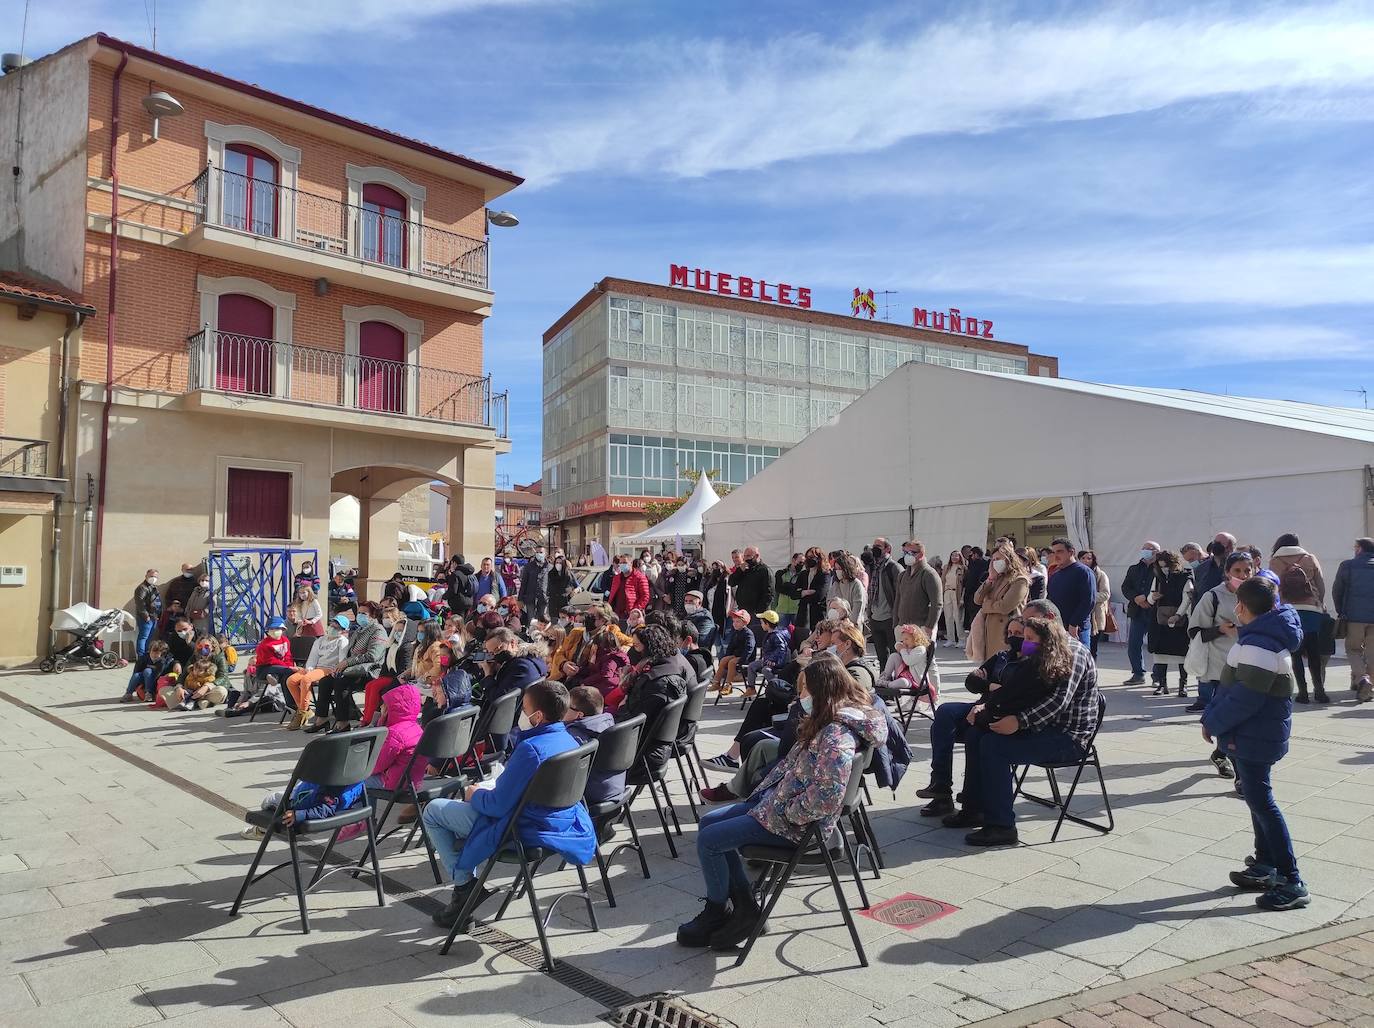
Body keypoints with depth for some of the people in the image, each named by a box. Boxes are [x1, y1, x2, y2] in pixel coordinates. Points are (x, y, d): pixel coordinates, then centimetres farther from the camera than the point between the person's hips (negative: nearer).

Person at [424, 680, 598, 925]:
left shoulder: (530, 749, -28)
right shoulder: (570, 741, -1)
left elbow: (497, 805, -23)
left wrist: (475, 795, -3)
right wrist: (486, 789, 12)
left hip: (521, 832, -9)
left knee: (433, 811, 7)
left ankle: (464, 885, 8)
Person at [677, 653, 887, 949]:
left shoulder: (836, 736, -26)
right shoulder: (825, 723, 5)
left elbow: (827, 797, -34)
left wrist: (788, 812, -20)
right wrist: (765, 790, 3)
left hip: (794, 825, -11)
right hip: (777, 798, 11)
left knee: (709, 840, -8)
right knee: (708, 822, 13)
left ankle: (718, 912, 16)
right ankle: (744, 906, 14)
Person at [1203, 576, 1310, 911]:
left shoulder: (1258, 645, -24)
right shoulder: (1265, 636, 9)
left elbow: (1245, 698, -25)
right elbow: (1231, 685, 13)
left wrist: (1213, 722, -13)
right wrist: (1213, 715, 8)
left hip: (1254, 736, -10)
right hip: (1252, 735, 10)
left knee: (1261, 802, -5)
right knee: (1256, 798, 18)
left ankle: (1292, 883, 1)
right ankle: (1265, 867, 29)